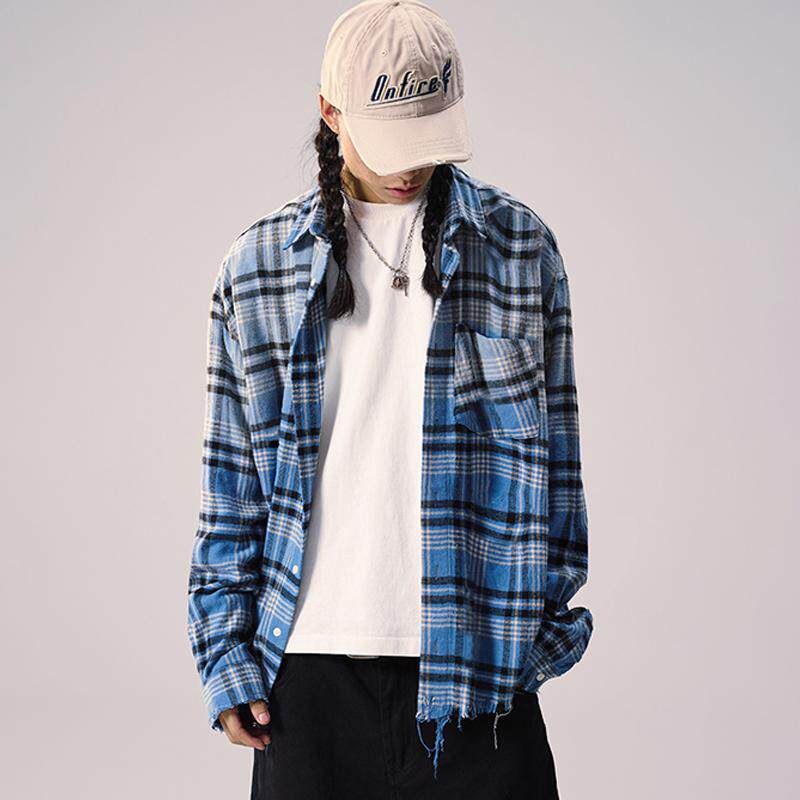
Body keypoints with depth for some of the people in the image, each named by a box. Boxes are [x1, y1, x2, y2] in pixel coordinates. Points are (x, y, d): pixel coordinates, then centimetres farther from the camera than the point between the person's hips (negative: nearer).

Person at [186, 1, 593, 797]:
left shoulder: (517, 244, 5)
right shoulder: (257, 266, 5)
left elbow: (553, 438, 8)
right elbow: (230, 478, 8)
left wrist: (550, 617, 7)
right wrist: (226, 652, 5)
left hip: (477, 653, 0)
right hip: (311, 660, 1)